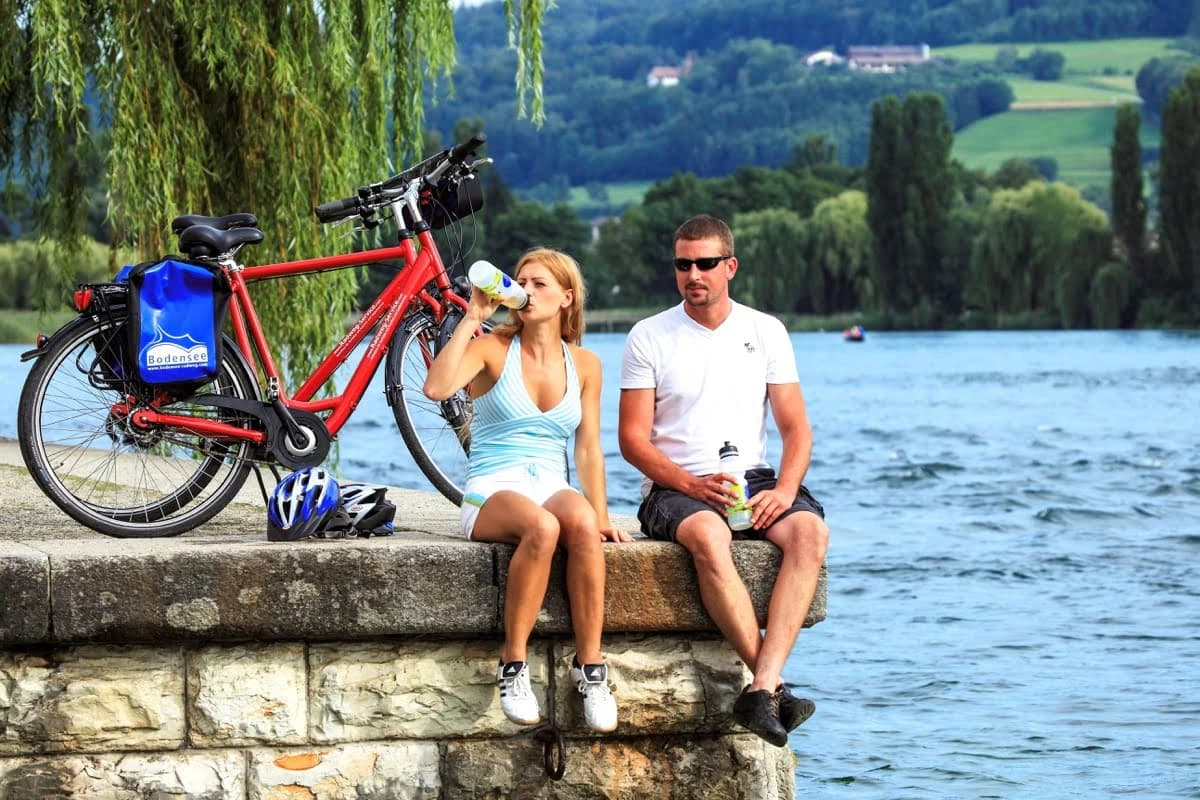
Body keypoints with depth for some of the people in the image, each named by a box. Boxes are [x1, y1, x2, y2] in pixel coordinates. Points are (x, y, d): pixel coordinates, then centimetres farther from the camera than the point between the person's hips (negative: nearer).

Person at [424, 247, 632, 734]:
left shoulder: (584, 365, 13)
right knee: (542, 528, -39)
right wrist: (472, 319, -13)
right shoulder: (493, 349, 2)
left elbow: (588, 448, 13)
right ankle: (513, 664, -28)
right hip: (491, 492, -3)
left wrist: (601, 515, 1)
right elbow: (436, 387, -18)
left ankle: (589, 665, -29)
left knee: (582, 522, -35)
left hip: (552, 488, 3)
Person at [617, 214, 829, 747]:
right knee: (709, 538, -38)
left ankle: (761, 689, -41)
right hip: (674, 488, -3)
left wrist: (784, 489, -12)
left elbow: (796, 428, 9)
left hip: (753, 482, 3)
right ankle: (772, 684, -37)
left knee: (810, 530, -30)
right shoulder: (649, 337, 4)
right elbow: (632, 438, -1)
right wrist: (693, 484, -17)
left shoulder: (765, 332, 11)